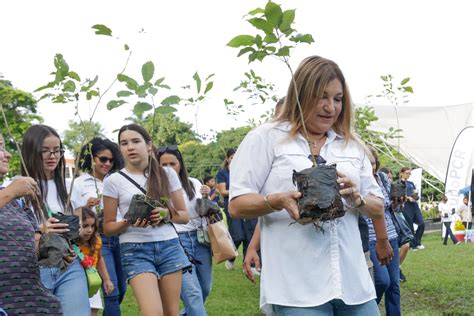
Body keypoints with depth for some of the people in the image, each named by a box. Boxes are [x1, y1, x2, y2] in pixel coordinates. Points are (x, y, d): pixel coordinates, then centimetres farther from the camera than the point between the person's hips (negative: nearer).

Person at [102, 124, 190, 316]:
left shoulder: (167, 174, 6)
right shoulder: (113, 181, 0)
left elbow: (184, 216, 10)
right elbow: (108, 228, 4)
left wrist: (167, 214, -11)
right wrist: (128, 222, -17)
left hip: (169, 246, 3)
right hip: (135, 250, -3)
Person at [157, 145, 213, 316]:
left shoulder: (194, 183, 7)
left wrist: (206, 199, -5)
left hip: (200, 240, 5)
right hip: (176, 242, -5)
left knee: (205, 289, 16)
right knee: (193, 294, -10)